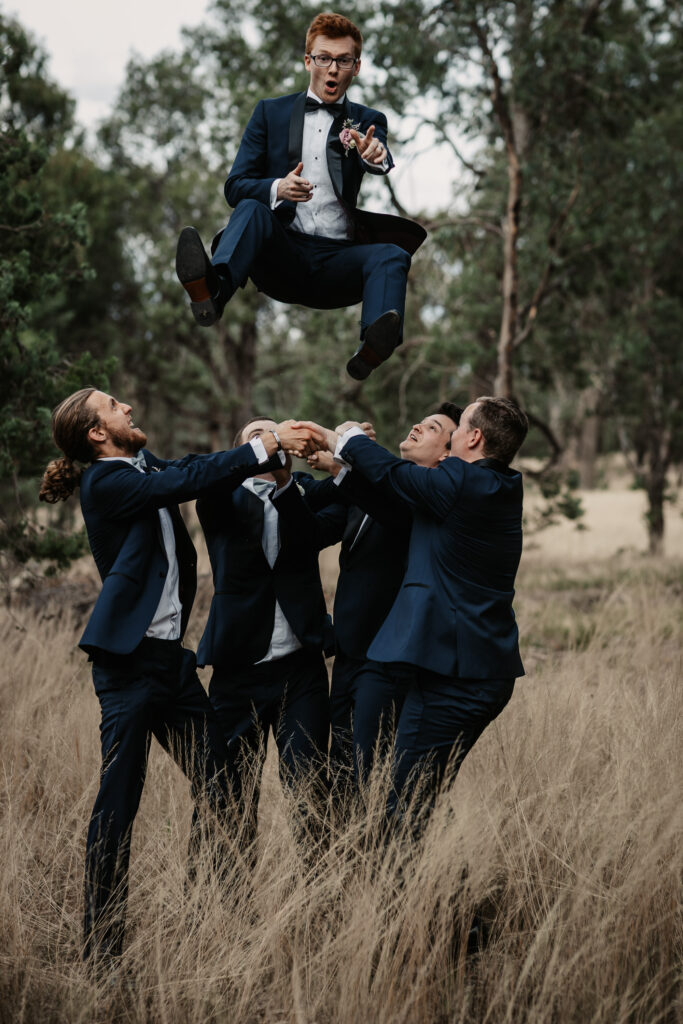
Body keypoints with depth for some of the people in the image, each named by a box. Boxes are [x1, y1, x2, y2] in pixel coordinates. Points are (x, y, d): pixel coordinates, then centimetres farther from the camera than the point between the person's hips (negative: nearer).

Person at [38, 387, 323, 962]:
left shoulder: (144, 466, 15)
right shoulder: (104, 480, -10)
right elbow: (188, 481, -18)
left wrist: (276, 445, -1)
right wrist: (267, 445, -17)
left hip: (171, 656, 9)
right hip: (129, 659, -9)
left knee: (220, 788, 6)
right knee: (119, 801, -5)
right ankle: (101, 946, 3)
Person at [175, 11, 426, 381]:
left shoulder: (368, 122, 16)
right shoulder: (271, 112, 16)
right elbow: (235, 186, 9)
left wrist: (377, 160, -30)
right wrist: (276, 189, -16)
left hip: (338, 261, 1)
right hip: (282, 257, 0)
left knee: (392, 254, -29)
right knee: (251, 210, -29)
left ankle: (373, 349, -59)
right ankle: (211, 291, -60)